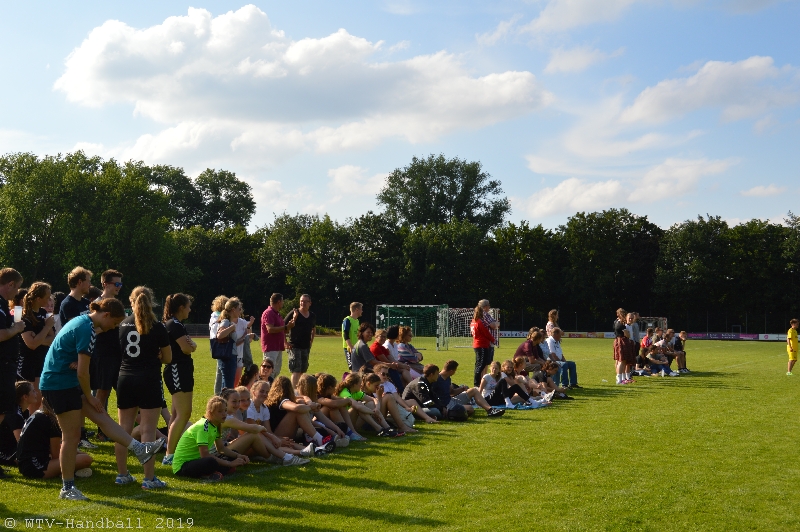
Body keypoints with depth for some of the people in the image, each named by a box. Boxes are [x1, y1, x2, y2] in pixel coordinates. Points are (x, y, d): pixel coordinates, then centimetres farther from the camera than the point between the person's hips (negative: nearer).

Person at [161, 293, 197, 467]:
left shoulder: (173, 324, 17)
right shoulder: (175, 325, -15)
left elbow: (192, 346, 17)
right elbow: (187, 348, -21)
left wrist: (190, 344, -3)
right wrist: (190, 344, -2)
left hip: (180, 371, 11)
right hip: (178, 370, -11)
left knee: (177, 414, 16)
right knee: (183, 414, -11)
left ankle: (172, 450, 23)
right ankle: (169, 455, -11)